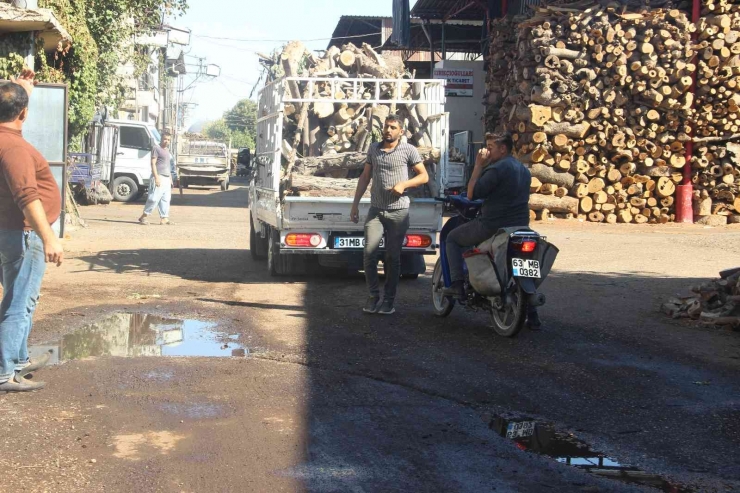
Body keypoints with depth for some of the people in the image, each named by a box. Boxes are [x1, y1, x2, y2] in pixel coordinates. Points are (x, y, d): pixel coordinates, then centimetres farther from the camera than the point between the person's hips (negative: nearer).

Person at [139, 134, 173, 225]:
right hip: (159, 177, -9)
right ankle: (144, 216, -2)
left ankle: (164, 218, 6)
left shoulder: (167, 150, 20)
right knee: (154, 198, -10)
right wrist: (156, 177, -20)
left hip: (167, 178, 9)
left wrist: (170, 178, 21)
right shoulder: (156, 148, -6)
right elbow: (153, 163, -12)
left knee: (166, 199, 5)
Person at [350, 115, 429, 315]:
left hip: (398, 211, -3)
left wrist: (403, 184, -15)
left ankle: (389, 299, 11)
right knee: (369, 253, -8)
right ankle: (373, 295, 6)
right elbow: (365, 177, 16)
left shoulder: (408, 150, -1)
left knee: (393, 257, 2)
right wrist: (355, 204, 11)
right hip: (376, 210, 3)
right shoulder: (373, 149, 10)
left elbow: (424, 176, 2)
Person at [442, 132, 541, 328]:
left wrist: (478, 166, -8)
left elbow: (472, 194, -15)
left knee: (452, 238, 10)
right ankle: (532, 316, 18)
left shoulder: (496, 168, -14)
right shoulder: (523, 170, 15)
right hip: (520, 227, 8)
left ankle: (457, 284, -1)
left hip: (492, 227, -8)